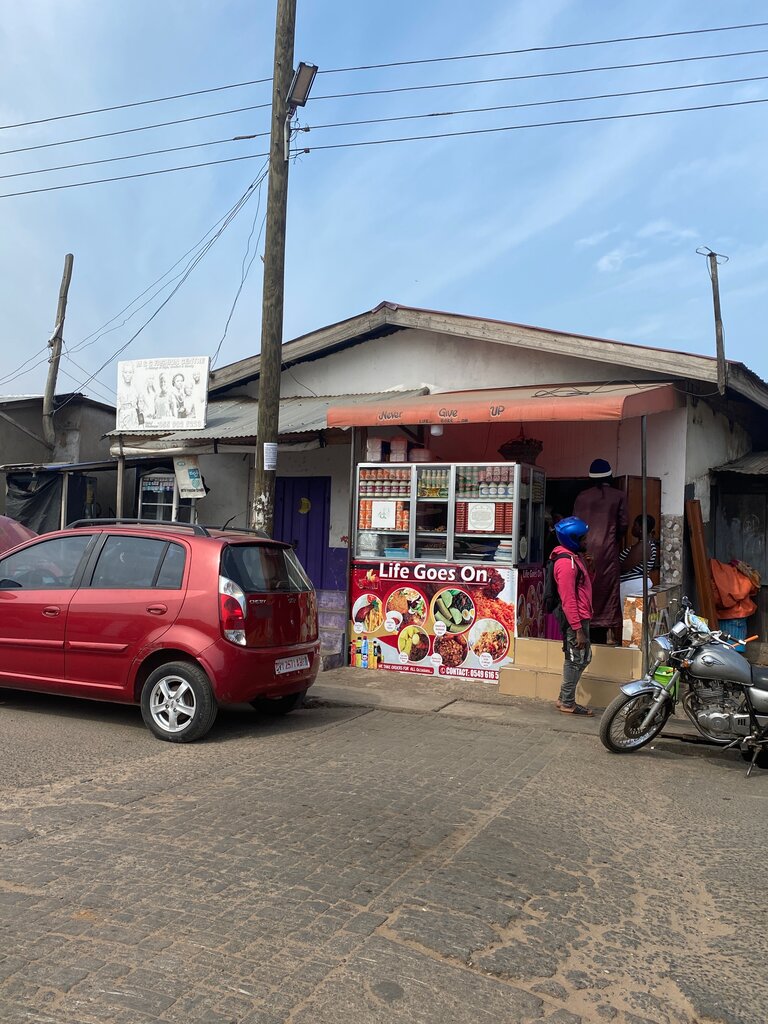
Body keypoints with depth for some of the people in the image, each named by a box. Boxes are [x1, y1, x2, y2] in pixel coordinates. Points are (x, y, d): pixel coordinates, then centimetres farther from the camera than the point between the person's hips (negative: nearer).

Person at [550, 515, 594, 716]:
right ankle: (567, 703, 11)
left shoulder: (576, 557, 12)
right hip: (575, 619, -10)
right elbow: (568, 599, -23)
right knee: (575, 660, -1)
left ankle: (565, 698, 23)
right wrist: (578, 629, -23)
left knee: (584, 658, 16)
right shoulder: (566, 562, -20)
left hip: (581, 617, 10)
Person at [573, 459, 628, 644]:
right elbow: (623, 524, 1)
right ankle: (610, 633, 1)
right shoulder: (618, 496, 1)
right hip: (608, 548, -1)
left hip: (586, 547, 1)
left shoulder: (582, 497, 4)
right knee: (609, 587, 2)